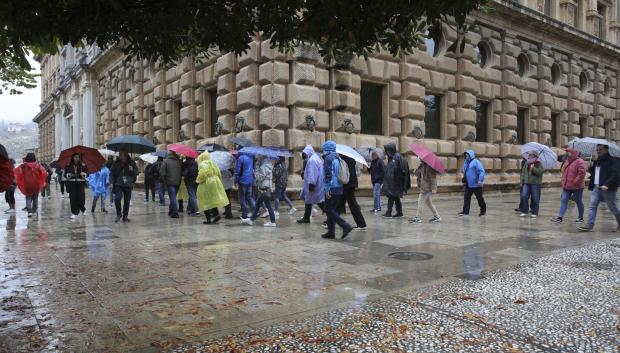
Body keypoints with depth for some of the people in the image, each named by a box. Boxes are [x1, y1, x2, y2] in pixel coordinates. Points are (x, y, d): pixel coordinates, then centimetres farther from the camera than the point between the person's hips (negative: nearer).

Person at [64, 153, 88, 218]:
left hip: (80, 183, -1)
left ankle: (83, 209, 21)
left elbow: (87, 173, 8)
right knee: (73, 198, -1)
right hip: (71, 184, 1)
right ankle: (74, 213, 7)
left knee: (81, 197, -8)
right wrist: (68, 175, -13)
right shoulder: (68, 166, 6)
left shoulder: (83, 165, 5)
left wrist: (84, 174, -13)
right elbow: (65, 174, 9)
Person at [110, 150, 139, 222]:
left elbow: (136, 173, 7)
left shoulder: (131, 163, 1)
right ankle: (118, 214, 1)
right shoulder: (116, 163, -1)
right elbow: (112, 173, 2)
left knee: (127, 201, 6)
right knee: (117, 198, -19)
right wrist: (111, 182, -9)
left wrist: (132, 170, -15)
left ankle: (125, 216, 21)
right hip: (118, 185, -1)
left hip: (128, 185, 1)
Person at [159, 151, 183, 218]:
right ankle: (171, 211, 25)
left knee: (172, 197, -3)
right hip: (177, 182, 4)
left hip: (169, 182, -4)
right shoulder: (179, 161, 1)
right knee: (173, 197, 16)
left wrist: (162, 180, 3)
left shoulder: (165, 161, -7)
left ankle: (175, 213, -10)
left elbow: (162, 172, -8)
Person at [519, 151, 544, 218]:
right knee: (523, 197, -6)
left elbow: (540, 172, -18)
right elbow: (523, 172, 22)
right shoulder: (526, 164, 13)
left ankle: (534, 213, 12)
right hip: (526, 183, 4)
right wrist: (522, 180, 14)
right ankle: (524, 211, 3)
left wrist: (533, 168, -23)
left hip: (535, 184, -4)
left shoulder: (539, 164, -2)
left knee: (535, 199, 1)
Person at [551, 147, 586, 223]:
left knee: (579, 202, 7)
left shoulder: (579, 162, -13)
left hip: (576, 187, -7)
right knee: (564, 200, -2)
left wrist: (575, 182, -20)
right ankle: (560, 217, -5)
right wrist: (563, 181, 13)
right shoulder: (566, 161, 12)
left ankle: (581, 218, 20)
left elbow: (582, 173, -21)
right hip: (567, 186, 7)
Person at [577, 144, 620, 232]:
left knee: (612, 207, 6)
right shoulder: (597, 161, 15)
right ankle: (590, 225, -2)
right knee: (592, 206, -1)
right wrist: (590, 168, 2)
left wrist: (607, 184, -29)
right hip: (596, 187, 7)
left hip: (607, 188, -7)